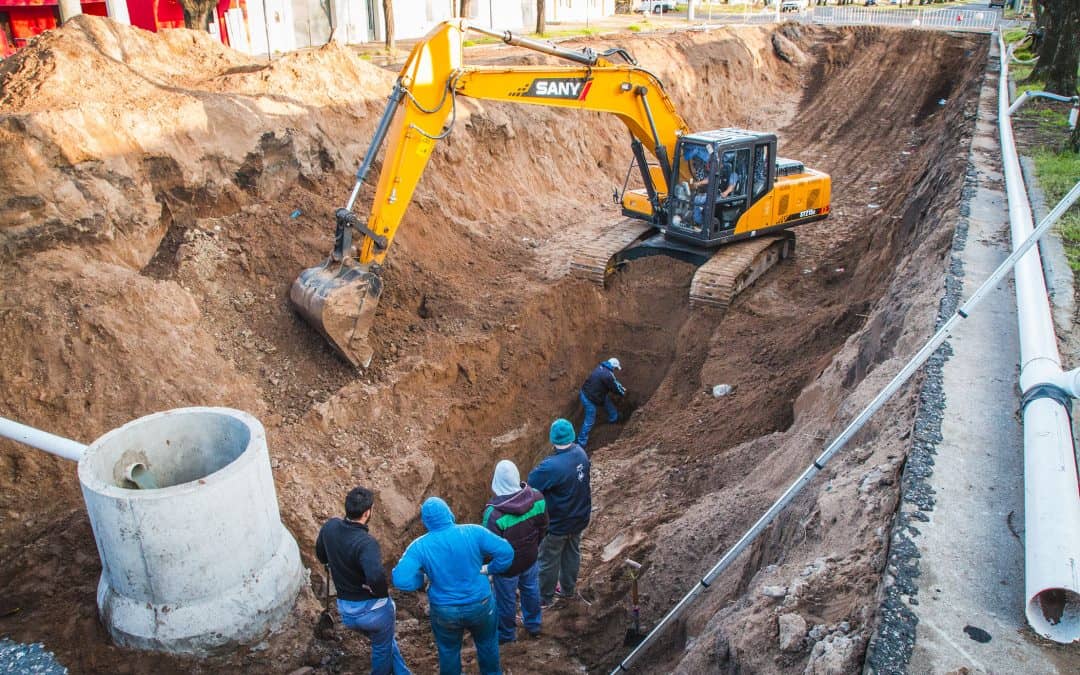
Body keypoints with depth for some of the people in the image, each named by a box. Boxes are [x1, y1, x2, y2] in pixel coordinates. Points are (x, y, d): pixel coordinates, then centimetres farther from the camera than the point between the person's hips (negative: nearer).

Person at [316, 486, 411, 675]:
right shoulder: (366, 542, -30)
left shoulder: (330, 526, -8)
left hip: (346, 610, 6)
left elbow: (321, 555, 11)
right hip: (373, 608, -6)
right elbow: (376, 576, -44)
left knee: (387, 640, 30)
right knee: (383, 648, 23)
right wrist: (383, 592, -23)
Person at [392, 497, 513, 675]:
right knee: (487, 643, 29)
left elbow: (400, 580, -25)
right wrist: (489, 569, -2)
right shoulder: (473, 532, -18)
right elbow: (506, 552, -18)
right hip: (480, 605, 1)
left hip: (445, 611, 0)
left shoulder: (420, 546, -17)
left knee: (449, 651, 27)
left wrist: (422, 580, -7)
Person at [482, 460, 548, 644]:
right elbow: (543, 528, -4)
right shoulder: (537, 499, -21)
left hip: (507, 566, -4)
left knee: (506, 600, 22)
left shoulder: (494, 513, -37)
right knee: (531, 590, 29)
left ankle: (507, 634, 46)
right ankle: (533, 625, 52)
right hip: (530, 559, 4)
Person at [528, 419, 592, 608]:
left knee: (548, 560, 15)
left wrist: (539, 468, -10)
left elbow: (531, 483, -24)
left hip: (557, 523, -7)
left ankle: (545, 598, 33)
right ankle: (568, 589, 46)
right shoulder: (581, 453, -13)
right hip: (579, 517, 7)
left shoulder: (551, 466, -35)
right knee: (572, 553, 26)